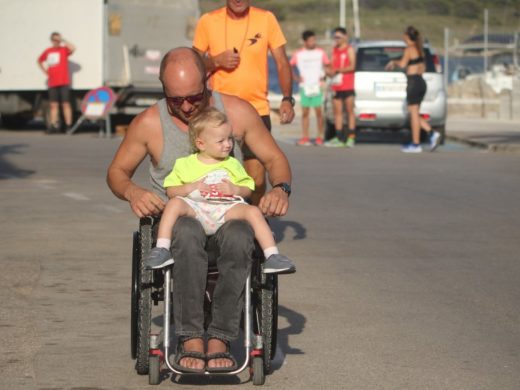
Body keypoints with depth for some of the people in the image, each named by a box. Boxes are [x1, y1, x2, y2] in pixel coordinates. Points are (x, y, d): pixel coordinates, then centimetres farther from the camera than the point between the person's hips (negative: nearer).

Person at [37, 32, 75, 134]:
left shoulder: (64, 49, 0)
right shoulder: (48, 51, 13)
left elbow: (73, 48, -23)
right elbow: (39, 61, 30)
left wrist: (63, 41, -12)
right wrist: (45, 71, 15)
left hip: (63, 82, -5)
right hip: (52, 82, 5)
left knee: (66, 104, -6)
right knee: (54, 105, 6)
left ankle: (69, 125, -8)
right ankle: (54, 126, 9)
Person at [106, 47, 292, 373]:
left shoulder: (237, 111, 2)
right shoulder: (149, 123, -1)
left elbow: (275, 159, 10)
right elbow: (117, 171, 10)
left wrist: (281, 188, -13)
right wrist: (132, 192, -14)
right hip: (175, 214, -1)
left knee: (239, 237, -38)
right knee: (188, 234, -40)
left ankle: (220, 338, -31)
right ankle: (190, 337, -34)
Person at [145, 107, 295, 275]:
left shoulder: (232, 164, 18)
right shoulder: (184, 164, 12)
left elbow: (248, 189, 17)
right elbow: (170, 191, 8)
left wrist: (235, 189, -5)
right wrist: (190, 188, -9)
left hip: (226, 210, 1)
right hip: (195, 209, -1)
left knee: (253, 211, -24)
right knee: (174, 203, -31)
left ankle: (272, 255, -26)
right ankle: (162, 249, -33)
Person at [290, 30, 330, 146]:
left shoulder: (320, 52, 4)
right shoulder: (298, 54, 3)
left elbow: (327, 66, 10)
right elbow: (290, 67, 10)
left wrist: (323, 75, -3)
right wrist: (296, 78, 0)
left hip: (317, 86, -1)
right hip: (304, 86, 1)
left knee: (318, 111, -3)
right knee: (305, 112, 2)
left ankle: (320, 137, 2)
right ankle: (305, 138, 4)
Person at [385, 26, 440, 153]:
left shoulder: (409, 49, -10)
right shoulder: (419, 50, 15)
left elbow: (402, 64, -23)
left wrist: (393, 62, -3)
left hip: (413, 83, -8)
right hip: (421, 82, 8)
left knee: (414, 113, -3)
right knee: (414, 114, 14)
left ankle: (415, 144, -1)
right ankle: (432, 133, 1)